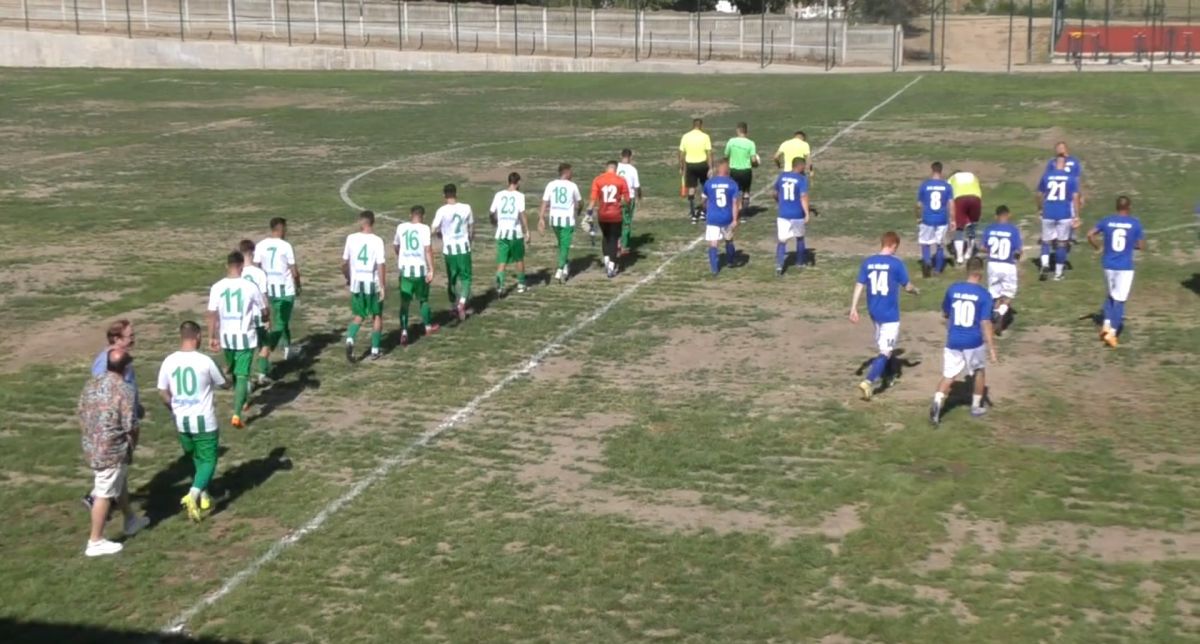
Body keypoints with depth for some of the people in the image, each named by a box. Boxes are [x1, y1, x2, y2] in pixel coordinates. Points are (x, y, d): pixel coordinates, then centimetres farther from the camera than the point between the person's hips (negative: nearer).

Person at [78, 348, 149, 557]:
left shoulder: (91, 384, 5)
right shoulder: (124, 389, -19)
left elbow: (82, 415, 12)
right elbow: (130, 426, -17)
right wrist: (133, 445, 2)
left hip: (91, 447, 8)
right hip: (112, 451, -8)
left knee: (120, 484, 26)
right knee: (105, 494, 1)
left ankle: (131, 521, 43)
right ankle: (95, 542, 7)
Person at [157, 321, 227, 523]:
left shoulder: (169, 361, -4)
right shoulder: (205, 361, -15)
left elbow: (163, 393, 4)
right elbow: (224, 384, 0)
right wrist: (220, 373, 21)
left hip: (181, 421, 5)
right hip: (204, 420, -4)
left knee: (196, 459, 23)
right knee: (208, 461, 5)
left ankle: (203, 496, 29)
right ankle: (193, 495, -16)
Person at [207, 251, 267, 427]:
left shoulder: (217, 287, -7)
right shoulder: (250, 287, -12)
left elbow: (212, 314, -6)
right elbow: (264, 312, -2)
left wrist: (212, 337, 3)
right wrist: (266, 318, 21)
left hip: (226, 337, 3)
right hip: (245, 337, -3)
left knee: (233, 372, 24)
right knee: (242, 375, 0)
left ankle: (241, 402, 45)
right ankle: (237, 414, -12)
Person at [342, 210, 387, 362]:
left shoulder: (351, 238, -3)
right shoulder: (377, 240, -12)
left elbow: (344, 262, 4)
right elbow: (381, 265, -16)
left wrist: (348, 278, 21)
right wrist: (383, 286, -11)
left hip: (356, 282, 3)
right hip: (373, 283, -3)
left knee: (358, 315, 17)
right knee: (377, 316, 14)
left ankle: (350, 339, -9)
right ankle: (375, 350, 16)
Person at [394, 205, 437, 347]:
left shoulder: (401, 227, 3)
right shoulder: (424, 229, -7)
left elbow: (396, 246, 20)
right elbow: (428, 250, -15)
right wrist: (431, 269, -13)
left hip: (405, 269, 1)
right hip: (421, 269, -1)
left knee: (405, 302, 3)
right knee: (423, 299, 18)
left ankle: (404, 331, -10)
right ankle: (428, 326, 34)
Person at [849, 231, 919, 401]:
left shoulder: (868, 262, 0)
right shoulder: (896, 263, -12)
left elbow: (859, 286, -2)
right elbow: (907, 286, -4)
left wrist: (853, 309, 2)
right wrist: (916, 291, 19)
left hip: (874, 312, 6)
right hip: (890, 314, -6)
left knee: (883, 347, 26)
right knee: (886, 351, -5)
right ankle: (868, 381, -19)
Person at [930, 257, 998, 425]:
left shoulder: (953, 289, -1)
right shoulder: (984, 294, -10)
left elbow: (945, 313, 13)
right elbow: (985, 323, -14)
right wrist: (991, 347, -9)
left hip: (953, 341, 2)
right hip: (974, 342, -2)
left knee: (948, 376, 5)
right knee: (979, 371, 23)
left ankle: (938, 401, -21)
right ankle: (976, 406, 31)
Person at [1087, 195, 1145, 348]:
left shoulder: (1107, 221, -1)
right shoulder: (1135, 223, -6)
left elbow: (1090, 234, -5)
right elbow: (1141, 245, -2)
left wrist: (1097, 247, 10)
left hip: (1108, 265, 3)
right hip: (1125, 267, -3)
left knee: (1111, 295, 22)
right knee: (1119, 300, 1)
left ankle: (1106, 324, 9)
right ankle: (1112, 331, -7)